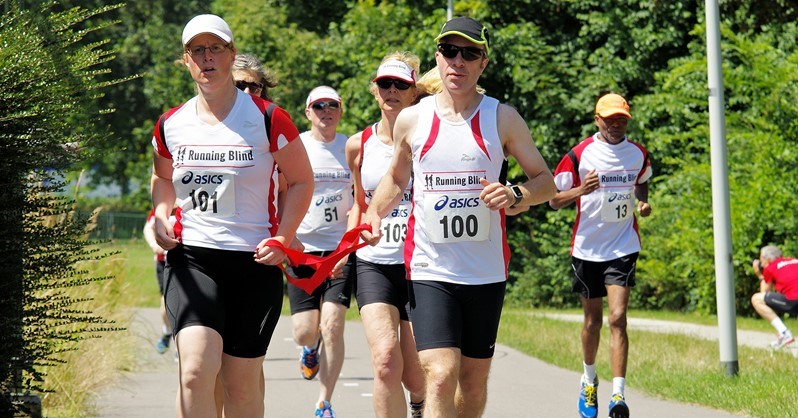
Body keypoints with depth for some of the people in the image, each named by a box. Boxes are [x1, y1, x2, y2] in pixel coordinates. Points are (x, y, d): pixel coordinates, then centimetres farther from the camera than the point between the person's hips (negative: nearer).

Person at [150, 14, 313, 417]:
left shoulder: (268, 120, -3)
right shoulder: (170, 125, 6)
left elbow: (301, 180, 7)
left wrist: (282, 239, -5)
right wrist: (161, 217, 6)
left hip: (254, 262, -1)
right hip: (191, 257, 1)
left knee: (242, 384, 6)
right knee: (195, 372, -20)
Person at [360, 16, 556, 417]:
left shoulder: (502, 118, 2)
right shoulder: (411, 120, 3)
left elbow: (545, 181, 6)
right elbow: (396, 178, 20)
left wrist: (515, 195, -16)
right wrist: (373, 214, 0)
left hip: (486, 272, 2)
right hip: (429, 269, -2)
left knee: (474, 379, 12)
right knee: (440, 376, -17)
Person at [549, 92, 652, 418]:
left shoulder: (638, 154, 3)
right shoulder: (579, 154, -5)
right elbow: (554, 199, -2)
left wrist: (643, 202, 3)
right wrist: (581, 190, -22)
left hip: (623, 247, 0)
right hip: (587, 247, 0)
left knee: (618, 318, -14)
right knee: (592, 320, 11)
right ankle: (589, 380, 36)